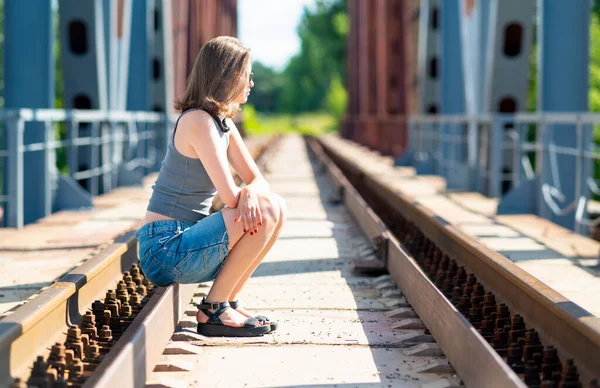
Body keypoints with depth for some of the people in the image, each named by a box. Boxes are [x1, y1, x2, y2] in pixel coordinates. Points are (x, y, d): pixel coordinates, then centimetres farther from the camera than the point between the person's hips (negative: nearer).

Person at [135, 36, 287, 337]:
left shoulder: (224, 124, 13)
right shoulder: (198, 121, -17)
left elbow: (258, 180, 7)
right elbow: (230, 196, -21)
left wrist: (251, 193, -17)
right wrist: (247, 194, 2)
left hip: (184, 241, 9)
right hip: (164, 248, -9)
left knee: (276, 208, 4)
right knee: (265, 210, -18)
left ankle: (226, 301, 7)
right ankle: (213, 310, -9)